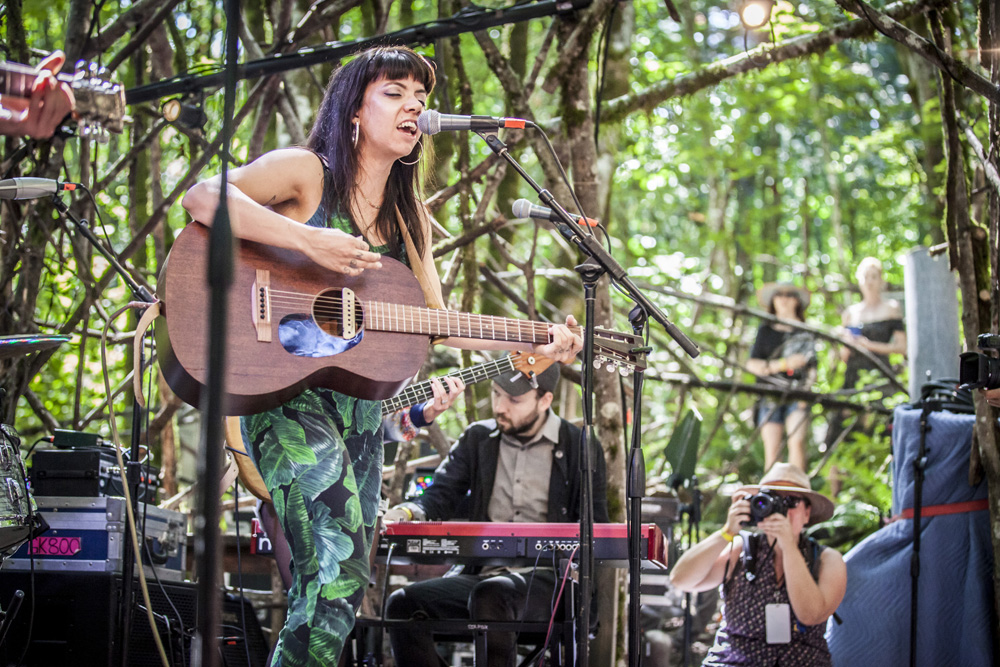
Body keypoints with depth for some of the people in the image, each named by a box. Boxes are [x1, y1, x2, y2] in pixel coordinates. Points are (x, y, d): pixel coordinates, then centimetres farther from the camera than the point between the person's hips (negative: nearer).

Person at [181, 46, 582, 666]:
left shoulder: (409, 217, 18)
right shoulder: (306, 172, -2)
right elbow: (203, 197, -17)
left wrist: (535, 344, 4)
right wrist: (311, 242, -25)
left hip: (361, 406, 8)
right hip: (286, 391, -7)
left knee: (337, 586, 6)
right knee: (338, 571, -23)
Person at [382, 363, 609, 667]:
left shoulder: (581, 449, 5)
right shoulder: (477, 440, 16)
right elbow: (439, 497, 11)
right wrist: (406, 513, -13)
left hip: (545, 579, -4)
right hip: (480, 574, 4)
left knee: (490, 594, -38)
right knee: (403, 602, -22)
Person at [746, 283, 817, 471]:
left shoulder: (806, 333, 12)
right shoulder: (766, 331, 12)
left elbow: (811, 367, 8)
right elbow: (752, 364, 5)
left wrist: (805, 392, -8)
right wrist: (784, 364, -11)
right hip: (771, 396, 1)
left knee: (796, 441, -20)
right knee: (771, 450, -6)